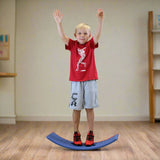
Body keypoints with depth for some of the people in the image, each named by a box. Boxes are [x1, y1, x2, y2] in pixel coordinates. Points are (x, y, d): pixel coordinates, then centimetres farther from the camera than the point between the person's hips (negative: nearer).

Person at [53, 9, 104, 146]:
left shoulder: (91, 45, 3)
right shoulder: (72, 45, 5)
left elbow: (98, 35, -14)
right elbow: (63, 37, -10)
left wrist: (100, 20, -30)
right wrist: (59, 23, -26)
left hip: (90, 80, 0)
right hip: (76, 81, 1)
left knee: (89, 107, 5)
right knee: (76, 108, 5)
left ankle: (91, 134, 16)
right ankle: (76, 134, 19)